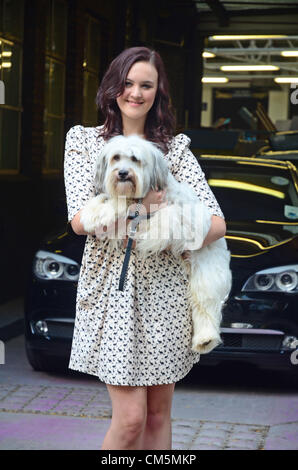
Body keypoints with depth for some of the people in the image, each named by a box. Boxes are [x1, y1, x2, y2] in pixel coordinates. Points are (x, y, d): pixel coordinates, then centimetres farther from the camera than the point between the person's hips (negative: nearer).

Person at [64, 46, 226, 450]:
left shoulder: (176, 148, 9)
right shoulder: (84, 141, 6)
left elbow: (217, 223, 0)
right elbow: (79, 220, -6)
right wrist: (142, 202, -15)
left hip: (166, 287, 2)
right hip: (112, 287, -2)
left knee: (159, 413, 8)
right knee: (131, 417, -8)